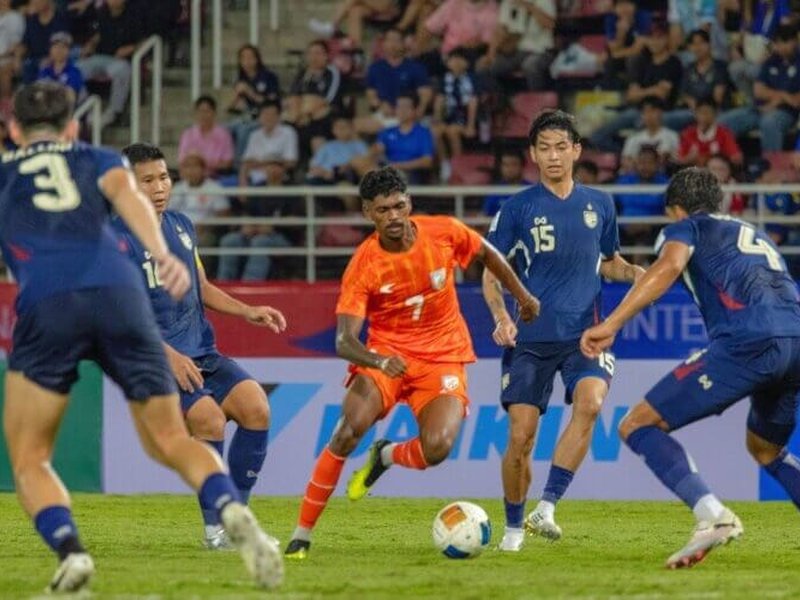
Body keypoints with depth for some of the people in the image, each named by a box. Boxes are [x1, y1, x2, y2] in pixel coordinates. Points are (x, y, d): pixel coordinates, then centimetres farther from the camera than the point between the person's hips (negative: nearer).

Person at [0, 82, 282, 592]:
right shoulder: (98, 160, 27)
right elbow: (127, 196, 6)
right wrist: (161, 254, -11)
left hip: (47, 302, -1)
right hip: (119, 293, 2)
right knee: (170, 439, 11)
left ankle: (70, 550, -17)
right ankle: (232, 508, -18)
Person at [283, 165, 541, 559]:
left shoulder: (445, 233, -10)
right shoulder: (363, 265, -16)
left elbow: (488, 255, 13)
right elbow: (344, 342, -22)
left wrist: (523, 297, 23)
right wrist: (378, 361, -43)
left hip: (443, 357, 1)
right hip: (385, 354, -1)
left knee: (437, 447, -24)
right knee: (350, 429, -27)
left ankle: (386, 456, 14)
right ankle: (302, 534, -16)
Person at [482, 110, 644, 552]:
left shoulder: (599, 205, 9)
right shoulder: (517, 208, 1)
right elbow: (491, 273, 4)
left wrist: (640, 274, 2)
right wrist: (501, 317, -14)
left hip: (584, 333, 1)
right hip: (531, 337, -1)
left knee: (590, 402, -27)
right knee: (521, 435, -6)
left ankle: (547, 507, -26)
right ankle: (513, 528, 15)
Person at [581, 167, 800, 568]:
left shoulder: (688, 226, 18)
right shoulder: (757, 238, 38)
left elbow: (668, 267, -4)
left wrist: (610, 325, -12)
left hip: (748, 343, -7)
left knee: (637, 425, -1)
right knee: (766, 449, 33)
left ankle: (712, 515, -21)